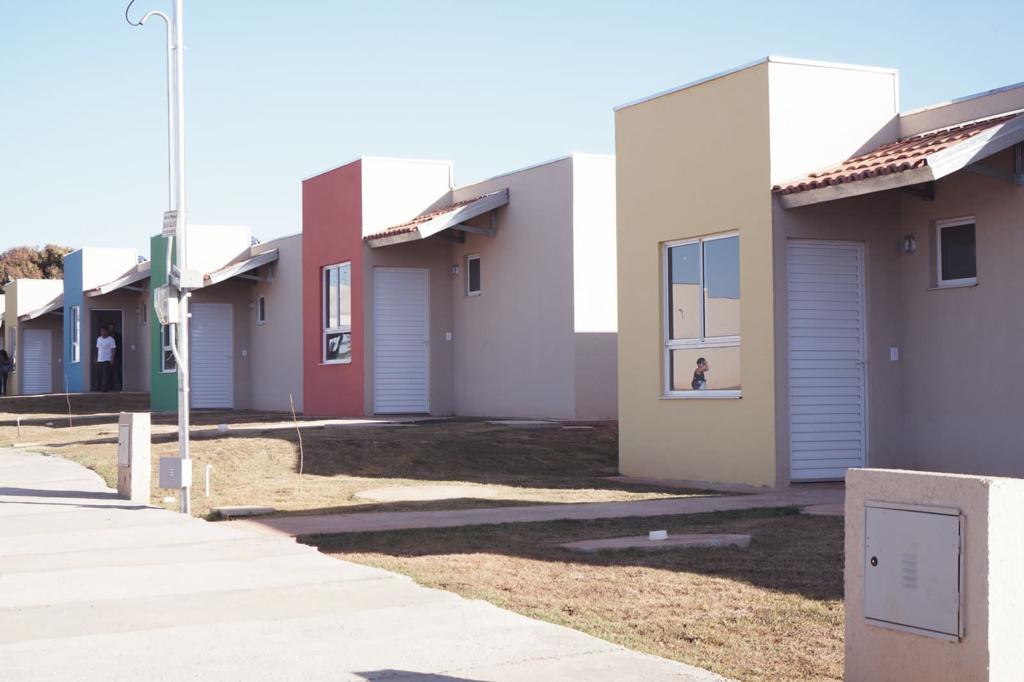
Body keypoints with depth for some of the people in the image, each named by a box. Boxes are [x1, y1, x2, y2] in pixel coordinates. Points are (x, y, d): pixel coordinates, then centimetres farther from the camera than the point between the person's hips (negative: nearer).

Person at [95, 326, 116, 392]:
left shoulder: (111, 339, -3)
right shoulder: (98, 339, 14)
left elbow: (113, 350, -6)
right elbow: (97, 349, 17)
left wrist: (112, 360, -13)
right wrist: (96, 359, 13)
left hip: (107, 360, -5)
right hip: (99, 360, 5)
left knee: (106, 375, -12)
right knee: (101, 375, 4)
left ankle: (105, 388, -14)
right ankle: (101, 388, 9)